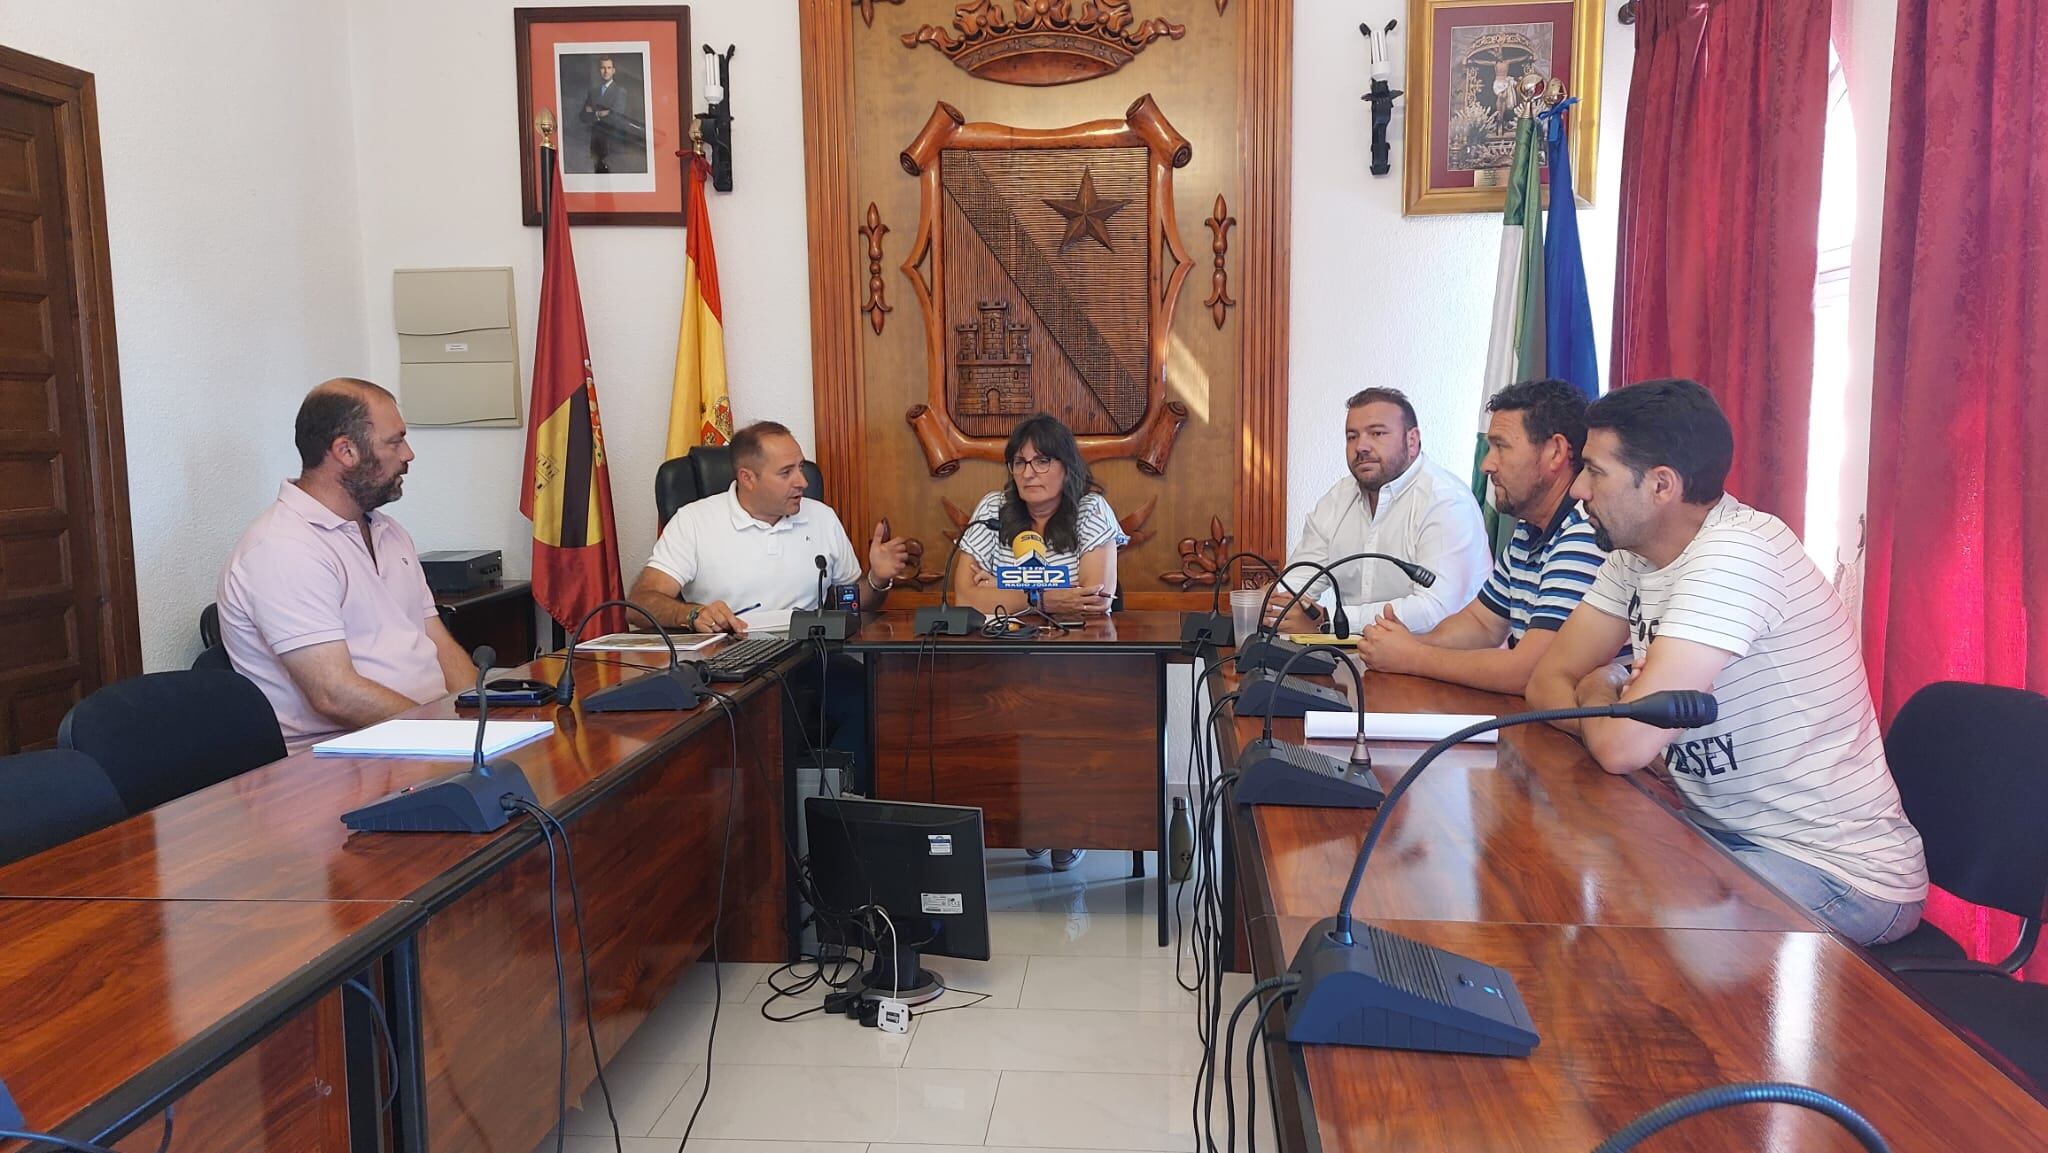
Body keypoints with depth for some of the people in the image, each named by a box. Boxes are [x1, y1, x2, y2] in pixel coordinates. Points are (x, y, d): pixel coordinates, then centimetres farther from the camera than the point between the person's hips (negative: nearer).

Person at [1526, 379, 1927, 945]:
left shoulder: (1734, 555, -27)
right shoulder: (1636, 553, 1)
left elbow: (1622, 746, -31)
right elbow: (1549, 682, 4)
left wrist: (1597, 695, -8)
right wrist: (1613, 706, -16)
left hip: (1836, 872, -8)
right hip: (1725, 833, 8)